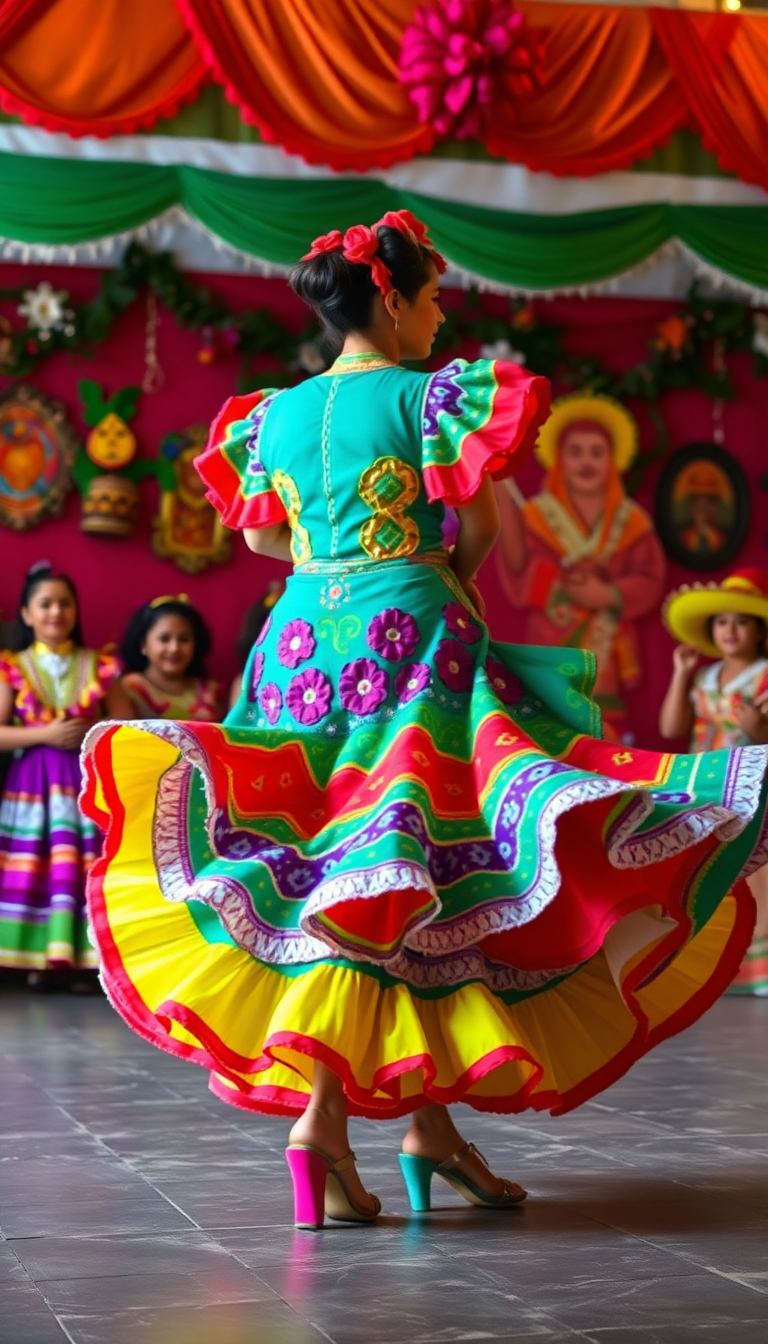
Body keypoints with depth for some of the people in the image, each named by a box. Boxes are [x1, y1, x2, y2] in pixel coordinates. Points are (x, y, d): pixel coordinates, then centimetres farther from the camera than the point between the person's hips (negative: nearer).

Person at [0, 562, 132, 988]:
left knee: (82, 866, -6)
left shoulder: (98, 665, 6)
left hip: (86, 780, 1)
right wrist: (45, 734, -14)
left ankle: (79, 957, -1)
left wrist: (91, 734, -10)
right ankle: (40, 958, 0)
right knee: (36, 867, -6)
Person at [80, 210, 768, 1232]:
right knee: (395, 886, -5)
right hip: (410, 638, -6)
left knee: (340, 882, 6)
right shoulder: (428, 395, -5)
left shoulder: (277, 411, 12)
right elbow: (479, 525, -6)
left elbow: (259, 532, 23)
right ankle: (323, 1120, -12)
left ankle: (425, 1121, 3)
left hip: (304, 640, 6)